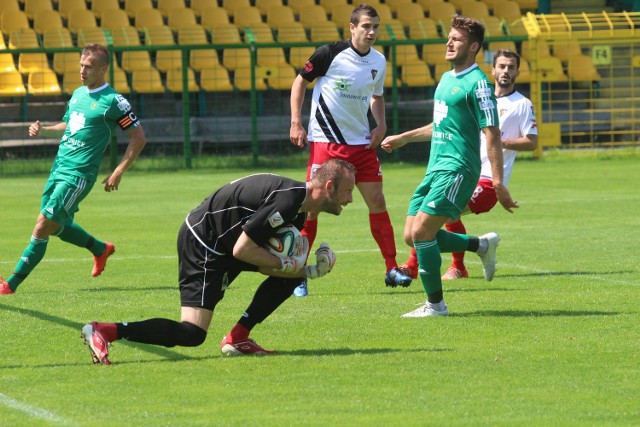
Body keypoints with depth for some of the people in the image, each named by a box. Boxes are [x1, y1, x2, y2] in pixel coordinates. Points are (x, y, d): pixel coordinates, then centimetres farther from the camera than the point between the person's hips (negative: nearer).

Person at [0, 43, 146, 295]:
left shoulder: (113, 101, -10)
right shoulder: (78, 94, 13)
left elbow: (138, 138, -7)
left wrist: (118, 172, -12)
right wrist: (42, 130, 7)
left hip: (79, 175, -8)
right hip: (58, 168, 8)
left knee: (43, 226, -11)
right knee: (57, 226, 18)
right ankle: (100, 250, 42)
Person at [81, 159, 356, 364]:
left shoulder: (298, 211, 8)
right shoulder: (288, 200, -24)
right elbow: (242, 250, -24)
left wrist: (309, 271, -4)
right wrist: (284, 264, -13)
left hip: (224, 241, 10)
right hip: (202, 243, -10)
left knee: (292, 274, 10)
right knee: (192, 334, -17)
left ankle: (238, 338, 8)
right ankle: (103, 332, -15)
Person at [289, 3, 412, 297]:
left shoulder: (378, 62, 4)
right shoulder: (330, 54, -11)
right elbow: (300, 82, 0)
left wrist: (381, 125, 5)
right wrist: (296, 123, -7)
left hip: (361, 142, 5)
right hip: (325, 141, -5)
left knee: (377, 201, 2)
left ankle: (392, 269, 9)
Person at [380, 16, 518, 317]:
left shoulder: (477, 83, -12)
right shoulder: (446, 79, 16)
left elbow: (492, 134, -16)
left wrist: (498, 183, -23)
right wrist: (403, 138, 35)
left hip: (457, 170, -9)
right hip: (435, 168, 9)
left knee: (421, 232, -16)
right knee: (412, 236, 7)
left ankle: (436, 304, -4)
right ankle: (481, 245, 21)